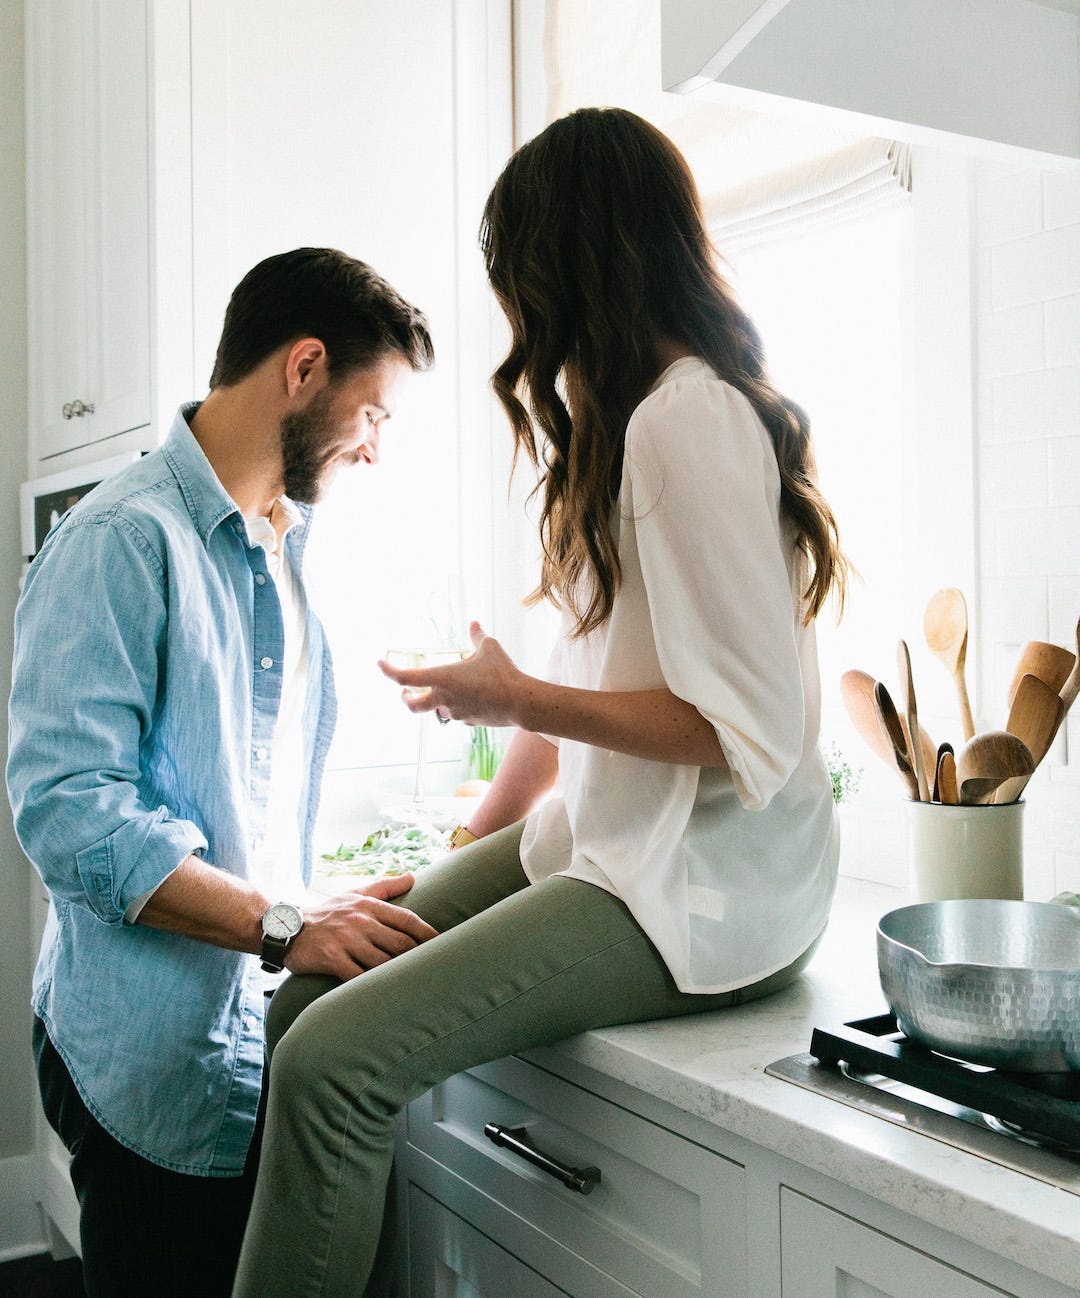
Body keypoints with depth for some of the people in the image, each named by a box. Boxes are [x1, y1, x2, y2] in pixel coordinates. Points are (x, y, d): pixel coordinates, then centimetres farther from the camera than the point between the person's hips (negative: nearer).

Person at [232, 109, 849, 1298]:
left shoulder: (687, 418, -16)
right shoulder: (630, 417, 15)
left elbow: (752, 730, -20)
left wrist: (517, 699, -11)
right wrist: (469, 841, 17)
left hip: (705, 887, -9)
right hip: (606, 841, 10)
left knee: (333, 1061, -22)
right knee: (308, 994, 1)